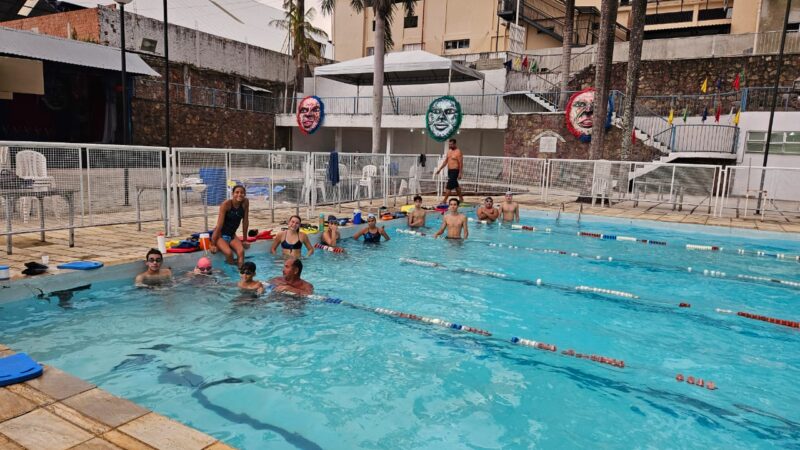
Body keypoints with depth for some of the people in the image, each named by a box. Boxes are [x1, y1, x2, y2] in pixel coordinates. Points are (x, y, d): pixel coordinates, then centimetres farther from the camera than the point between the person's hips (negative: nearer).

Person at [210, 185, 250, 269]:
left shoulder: (245, 202, -8)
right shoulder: (226, 204, -20)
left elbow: (245, 221, 0)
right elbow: (219, 225, -19)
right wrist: (213, 244, -16)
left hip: (232, 235, 4)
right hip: (220, 235, -4)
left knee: (241, 251, -25)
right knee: (229, 253, -29)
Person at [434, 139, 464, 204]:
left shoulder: (458, 152, -12)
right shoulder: (449, 151, 11)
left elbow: (461, 163, -14)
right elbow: (445, 161, 16)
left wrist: (460, 173, -19)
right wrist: (440, 169, 10)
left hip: (455, 171, -8)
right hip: (449, 170, 8)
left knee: (449, 186, -10)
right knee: (455, 185, 17)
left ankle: (444, 200, -8)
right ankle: (461, 198, 28)